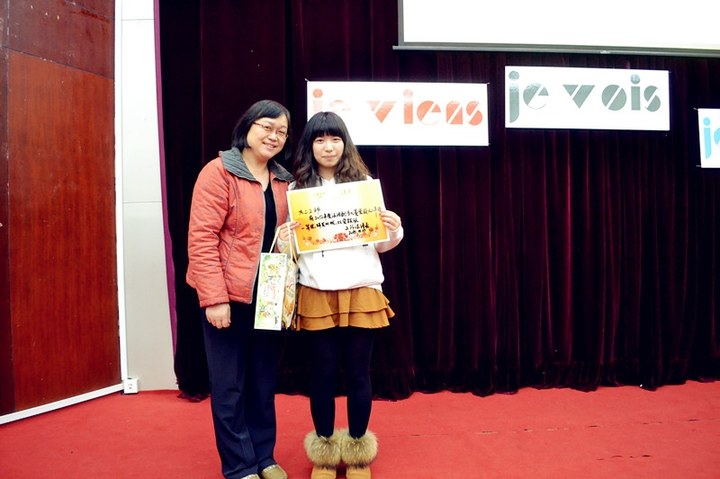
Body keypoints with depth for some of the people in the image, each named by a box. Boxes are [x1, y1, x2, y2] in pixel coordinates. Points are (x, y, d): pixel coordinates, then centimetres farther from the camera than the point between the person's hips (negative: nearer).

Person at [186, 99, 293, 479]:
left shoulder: (283, 180, 10)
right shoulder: (219, 172, -9)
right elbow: (201, 238, -15)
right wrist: (214, 298, -19)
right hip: (229, 295, -5)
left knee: (264, 379, 16)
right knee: (229, 384, 6)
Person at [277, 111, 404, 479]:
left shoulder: (364, 184, 7)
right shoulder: (296, 189, 7)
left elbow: (380, 244, 9)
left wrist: (395, 231, -11)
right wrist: (283, 241, -13)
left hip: (361, 293, 0)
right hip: (316, 295, 0)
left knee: (358, 373, 8)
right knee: (322, 374, 8)